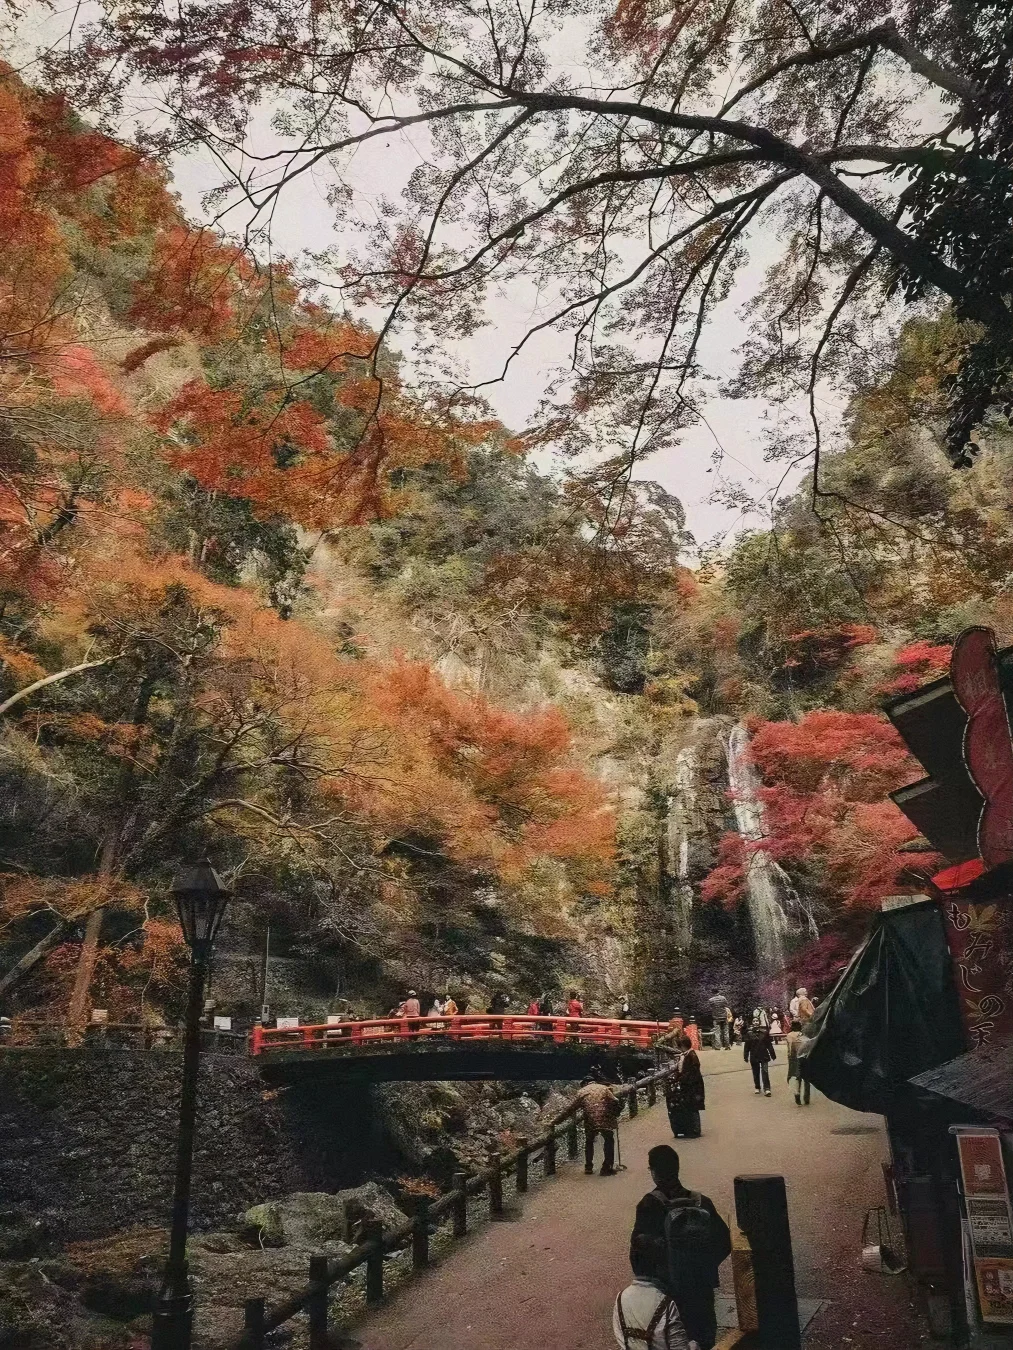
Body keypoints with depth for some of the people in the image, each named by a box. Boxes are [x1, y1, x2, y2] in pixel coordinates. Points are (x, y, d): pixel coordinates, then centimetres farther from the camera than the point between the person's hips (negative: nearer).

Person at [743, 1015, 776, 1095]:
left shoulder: (764, 1032, -4)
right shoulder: (749, 1033, -4)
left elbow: (769, 1044, 1)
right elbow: (746, 1046, -2)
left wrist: (773, 1055, 5)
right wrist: (746, 1056, -3)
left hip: (764, 1055, -1)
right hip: (754, 1056, 1)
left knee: (765, 1072, -9)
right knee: (756, 1073, 12)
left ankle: (767, 1089, -10)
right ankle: (757, 1088, 26)